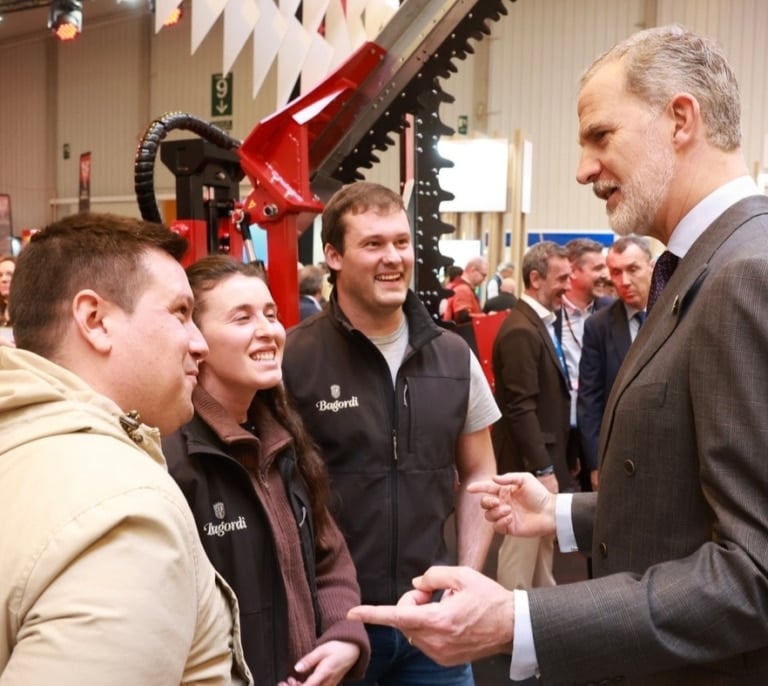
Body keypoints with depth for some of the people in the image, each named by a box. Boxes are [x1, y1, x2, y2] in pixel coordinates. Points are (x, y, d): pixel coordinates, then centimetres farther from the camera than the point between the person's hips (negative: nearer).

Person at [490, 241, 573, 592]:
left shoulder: (542, 323, 11)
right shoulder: (521, 330, -19)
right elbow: (521, 408, -23)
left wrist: (554, 462, 15)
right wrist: (543, 469, -22)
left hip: (545, 457, 10)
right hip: (529, 463, -10)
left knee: (543, 547, 20)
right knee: (522, 551, 1)